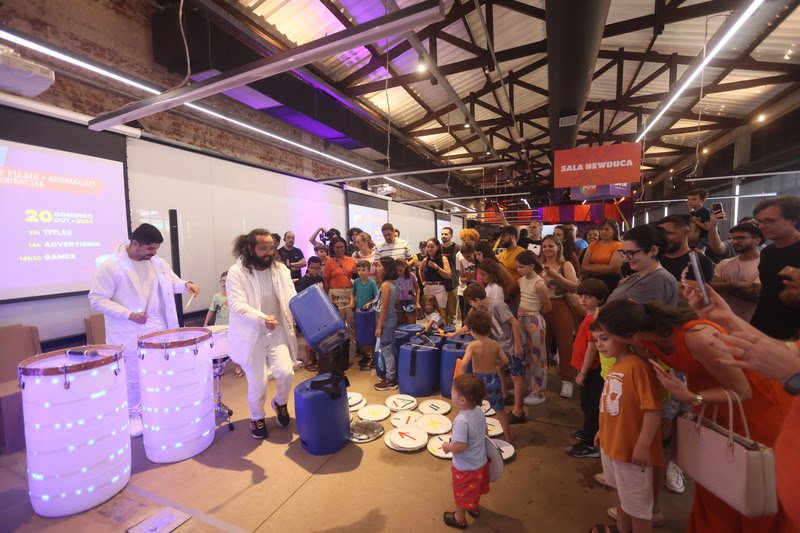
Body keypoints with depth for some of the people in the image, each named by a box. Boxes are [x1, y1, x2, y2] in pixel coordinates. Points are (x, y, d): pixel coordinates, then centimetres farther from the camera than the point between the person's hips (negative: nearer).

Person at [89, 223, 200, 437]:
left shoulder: (158, 263, 1)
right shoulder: (110, 267, -15)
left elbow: (172, 283, 11)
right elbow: (97, 300, -14)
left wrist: (185, 285, -12)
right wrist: (128, 314, -23)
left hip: (158, 330, 5)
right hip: (129, 335, -5)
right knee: (133, 378, 9)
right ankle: (133, 417, 30)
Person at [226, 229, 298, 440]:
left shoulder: (281, 269, 2)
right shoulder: (236, 272, -12)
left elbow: (292, 298, -1)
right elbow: (238, 305, -22)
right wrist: (262, 319, -38)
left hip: (277, 333, 3)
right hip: (252, 336, -3)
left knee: (286, 372, -7)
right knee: (257, 382, 3)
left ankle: (280, 403, 28)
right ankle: (257, 417, 33)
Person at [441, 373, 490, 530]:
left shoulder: (461, 420, -37)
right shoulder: (479, 411, -14)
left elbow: (460, 446, -35)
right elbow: (484, 431, 2)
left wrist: (447, 447, -17)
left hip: (465, 467, -7)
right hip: (480, 462, 7)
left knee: (462, 494, 21)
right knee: (475, 488, 33)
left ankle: (459, 518, 44)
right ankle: (474, 508, 57)